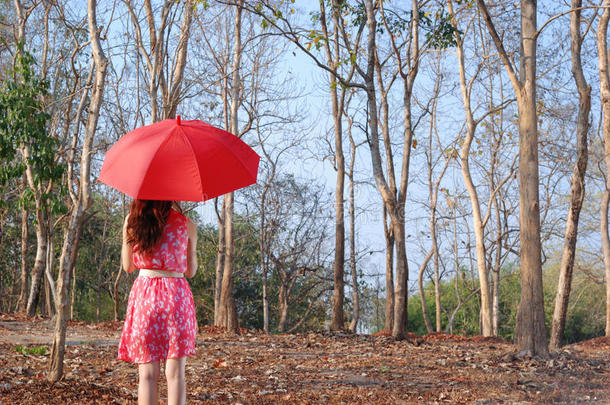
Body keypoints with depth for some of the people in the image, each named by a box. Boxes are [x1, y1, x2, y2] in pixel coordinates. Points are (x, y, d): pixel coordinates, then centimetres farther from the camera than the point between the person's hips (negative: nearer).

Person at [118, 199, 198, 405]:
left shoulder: (132, 221, 2)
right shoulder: (187, 225, 1)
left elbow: (128, 266, 12)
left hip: (144, 295, 1)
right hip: (177, 295, 0)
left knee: (147, 374, 4)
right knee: (175, 373, 2)